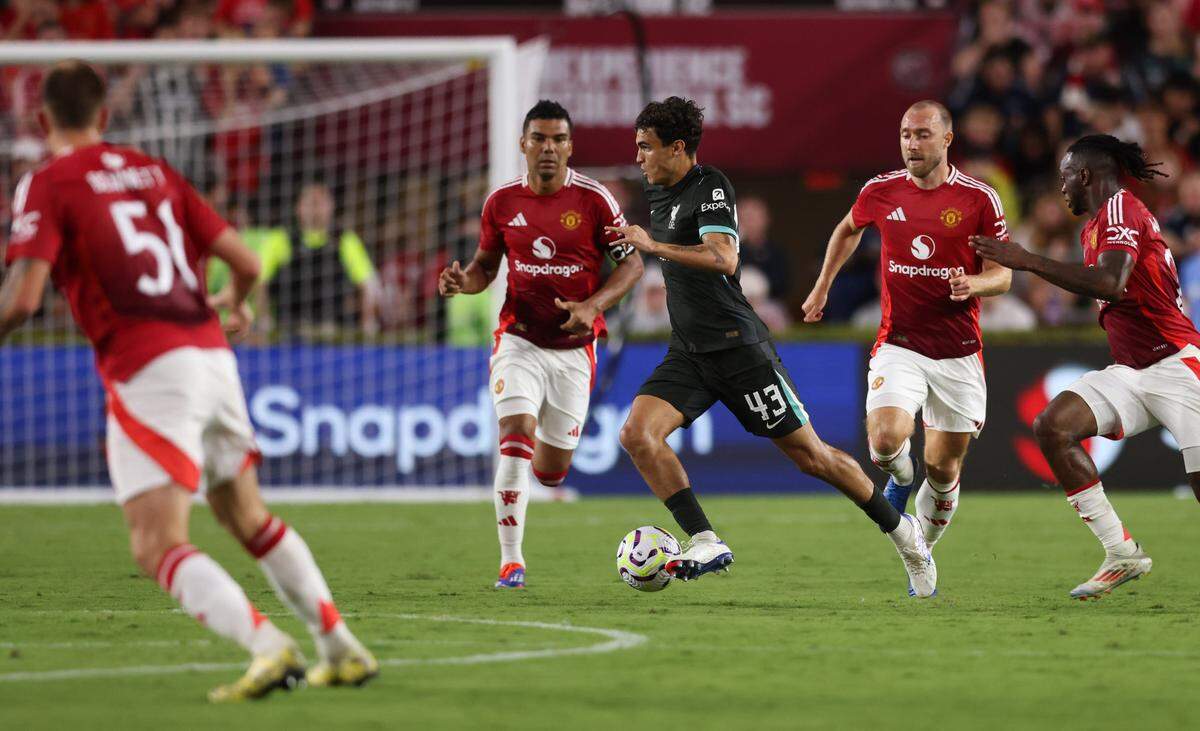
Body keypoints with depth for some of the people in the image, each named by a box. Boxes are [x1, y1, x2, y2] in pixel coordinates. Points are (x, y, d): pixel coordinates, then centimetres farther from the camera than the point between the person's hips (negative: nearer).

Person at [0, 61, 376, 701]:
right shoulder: (153, 172, 17)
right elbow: (245, 263, 16)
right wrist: (235, 303, 38)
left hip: (149, 373, -6)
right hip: (211, 354, 6)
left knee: (157, 547, -9)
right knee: (249, 520, 23)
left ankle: (269, 648, -27)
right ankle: (342, 651, 23)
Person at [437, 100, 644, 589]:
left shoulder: (593, 200, -7)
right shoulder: (502, 202, 0)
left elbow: (631, 263, -1)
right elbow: (486, 265, 13)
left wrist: (593, 305, -17)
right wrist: (463, 282, -10)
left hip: (574, 348, 0)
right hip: (519, 341, 0)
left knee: (551, 470, 5)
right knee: (516, 436, -22)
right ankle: (511, 561, -17)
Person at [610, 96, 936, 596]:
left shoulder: (710, 187, -14)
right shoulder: (658, 193, 12)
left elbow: (723, 259, -29)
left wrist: (654, 246, -31)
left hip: (737, 346, -8)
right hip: (687, 353, 8)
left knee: (809, 454, 0)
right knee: (636, 434, -16)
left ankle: (901, 530, 19)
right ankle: (705, 543, -14)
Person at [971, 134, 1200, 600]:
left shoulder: (1120, 209, -11)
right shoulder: (1095, 227, 19)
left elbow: (1110, 283, -28)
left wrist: (1027, 261, -25)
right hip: (1131, 372, 9)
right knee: (1052, 426, -11)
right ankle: (1122, 553, -9)